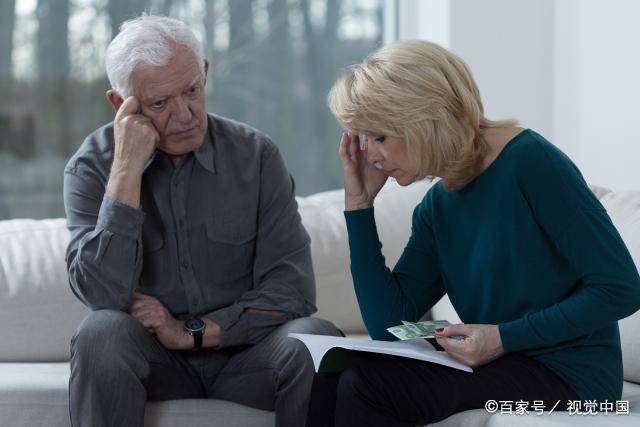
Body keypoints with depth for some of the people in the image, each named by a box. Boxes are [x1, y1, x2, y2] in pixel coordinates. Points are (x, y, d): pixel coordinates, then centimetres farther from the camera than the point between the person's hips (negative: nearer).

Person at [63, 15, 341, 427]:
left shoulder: (255, 154, -4)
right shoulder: (91, 168, -6)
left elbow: (292, 290, -8)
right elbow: (105, 295, -22)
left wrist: (191, 331, -16)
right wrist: (127, 169, -23)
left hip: (242, 348, 1)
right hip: (153, 360, 0)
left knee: (316, 339, -30)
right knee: (101, 333, -33)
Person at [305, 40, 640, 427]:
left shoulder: (529, 162, -13)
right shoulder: (438, 206, 9)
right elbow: (387, 325, 3)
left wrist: (504, 337, -19)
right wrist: (359, 203, 0)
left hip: (567, 375, -7)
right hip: (498, 365, 7)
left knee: (368, 383, -21)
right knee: (327, 384, -12)